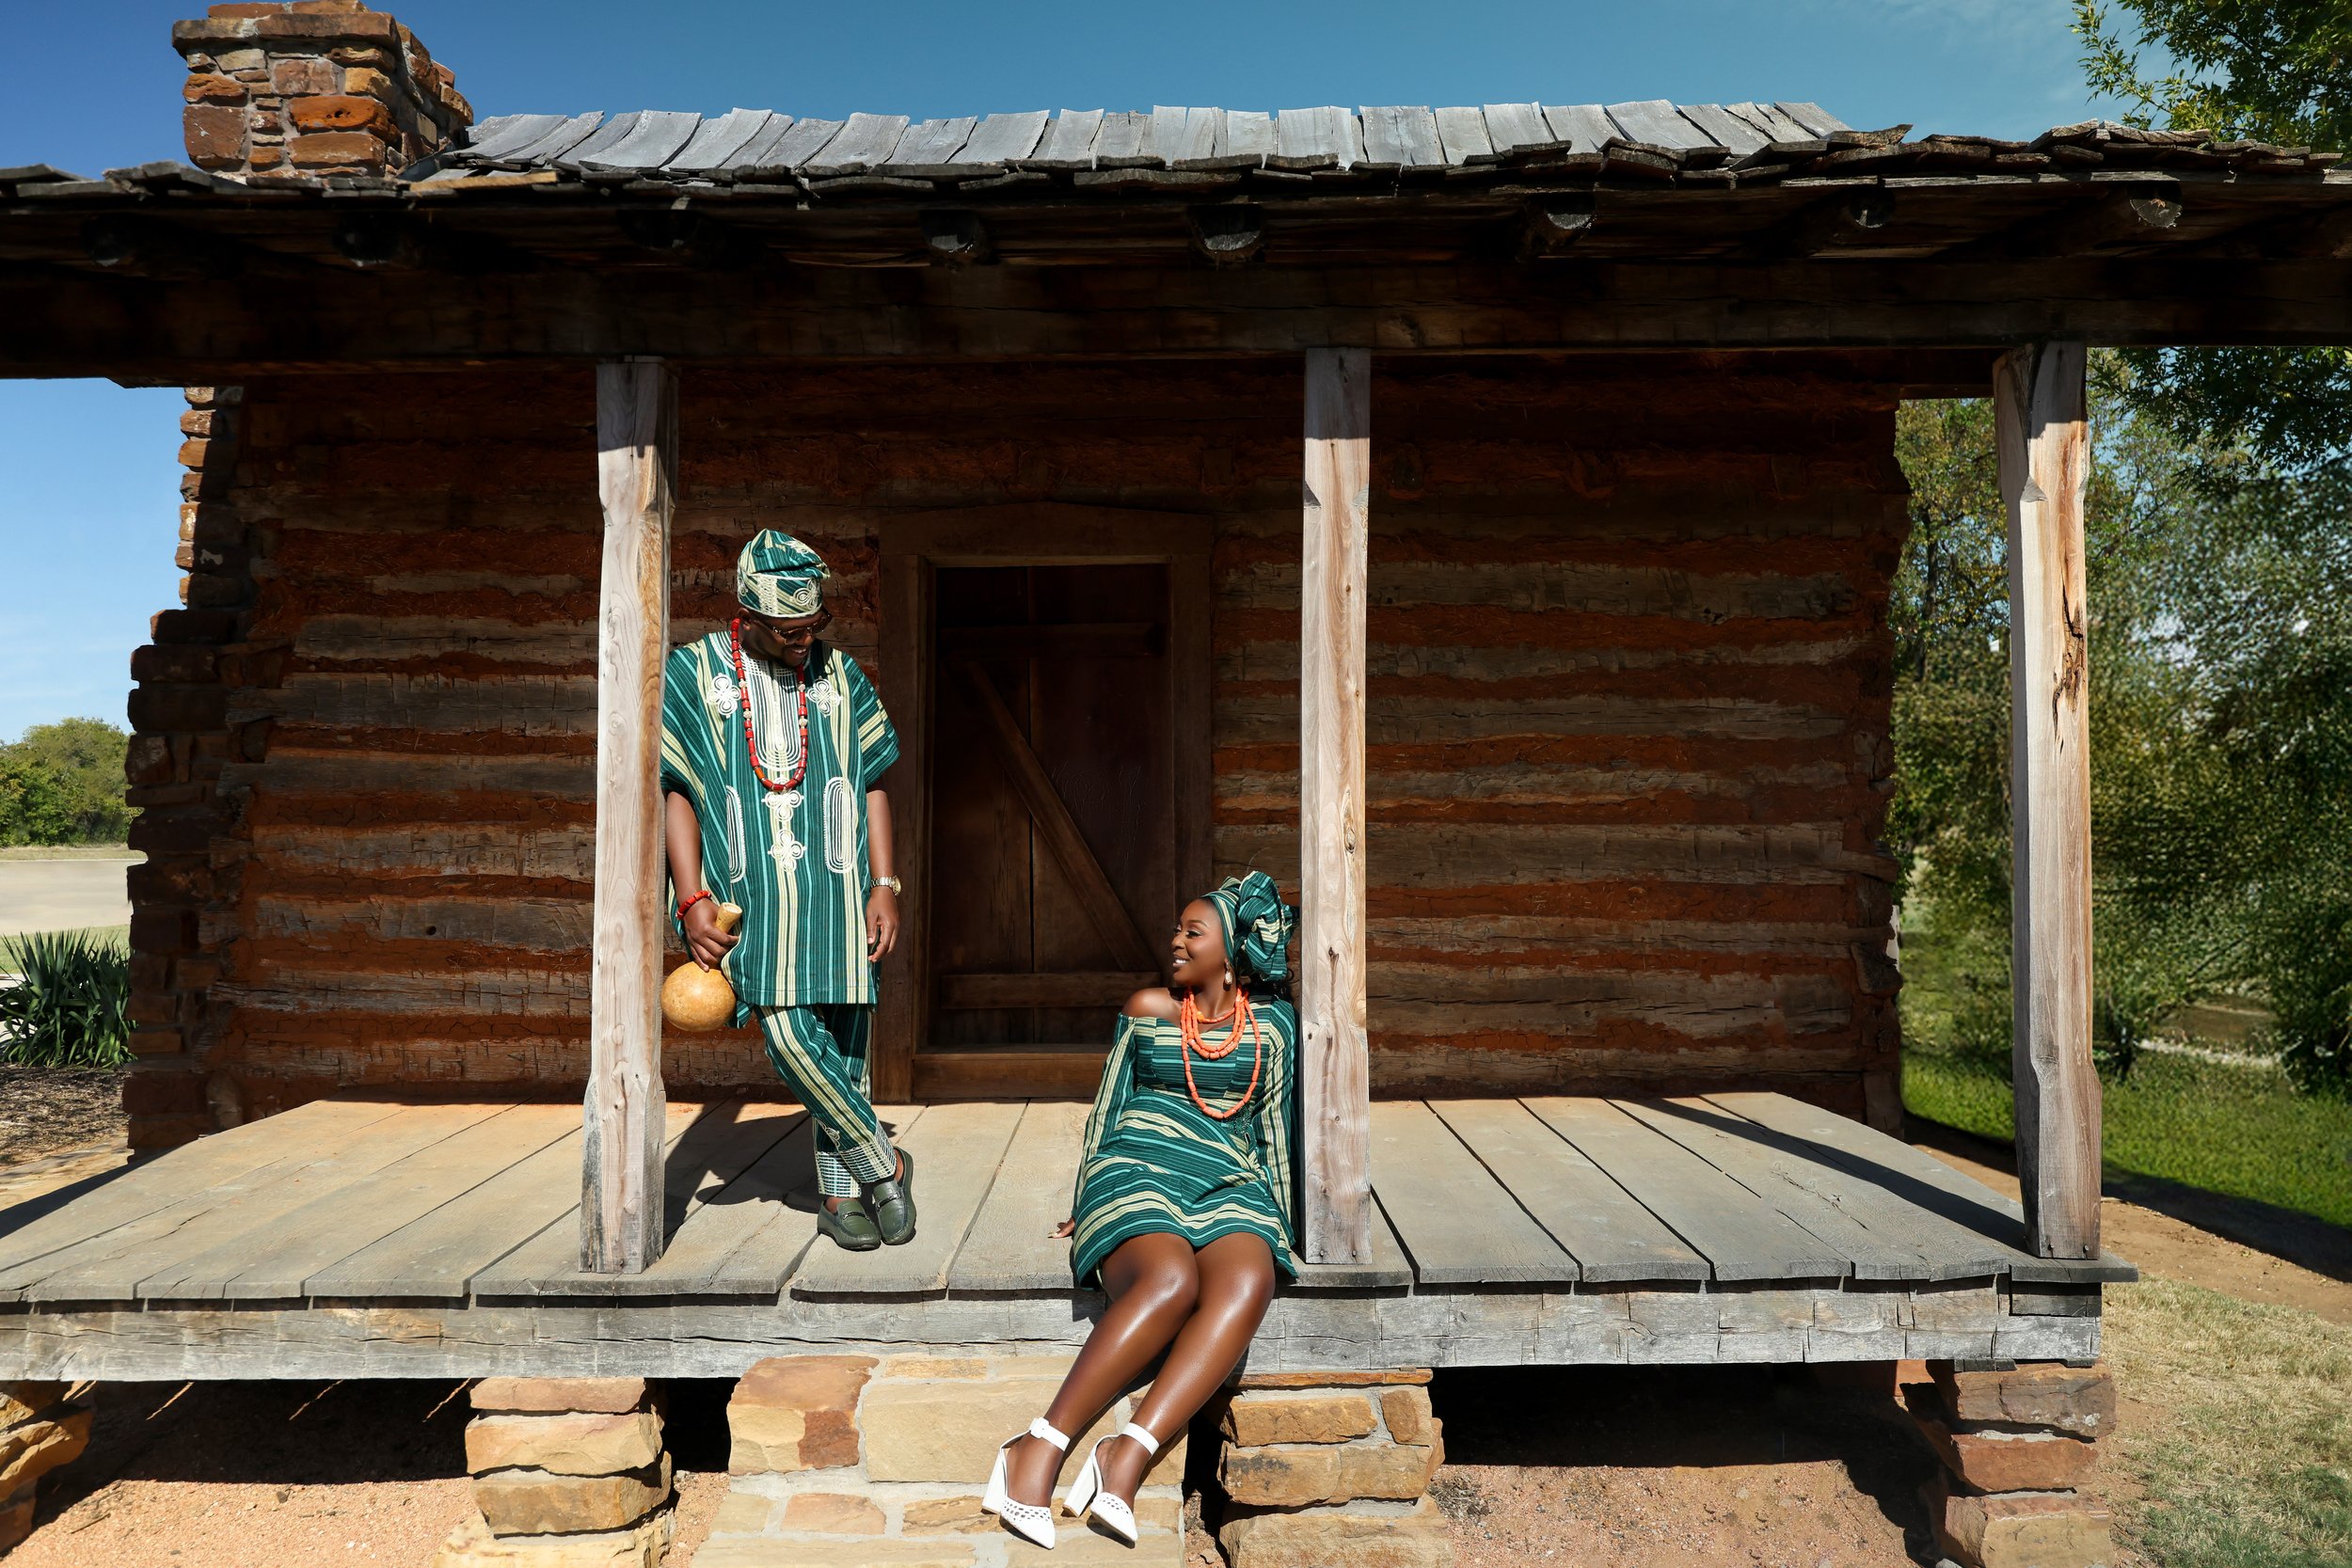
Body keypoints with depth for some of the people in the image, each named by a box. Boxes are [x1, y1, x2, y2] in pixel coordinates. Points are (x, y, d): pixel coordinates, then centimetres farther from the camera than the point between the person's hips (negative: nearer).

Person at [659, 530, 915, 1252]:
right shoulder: (691, 672, 2)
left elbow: (873, 782, 9)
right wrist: (692, 899, -7)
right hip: (752, 889, -2)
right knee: (790, 1034, -13)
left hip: (837, 886, 2)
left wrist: (885, 885, 1)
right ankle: (883, 1165, 4)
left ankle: (842, 1192, 16)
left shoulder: (840, 673, 8)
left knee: (844, 1041, 2)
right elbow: (677, 791, 1)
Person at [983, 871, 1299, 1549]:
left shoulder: (1273, 1023, 15)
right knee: (1170, 1279, -37)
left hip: (1228, 1185, 1)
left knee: (1247, 1283, -36)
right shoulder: (1147, 1009, 15)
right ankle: (1038, 1449, -35)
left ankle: (1128, 1455, -41)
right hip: (1137, 1170, -1)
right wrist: (1088, 1200, 15)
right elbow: (1106, 1107, 18)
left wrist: (1281, 1221, 13)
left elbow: (1277, 1126, 18)